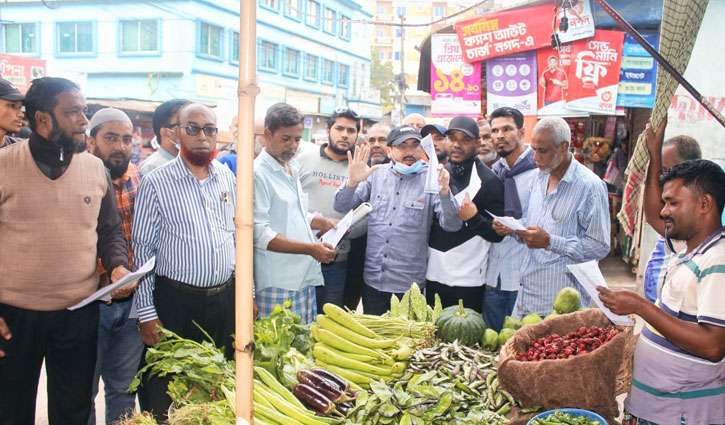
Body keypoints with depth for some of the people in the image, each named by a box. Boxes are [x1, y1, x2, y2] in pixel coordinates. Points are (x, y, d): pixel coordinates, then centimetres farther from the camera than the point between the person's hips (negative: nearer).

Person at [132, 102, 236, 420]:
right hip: (175, 302, -4)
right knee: (165, 397, 5)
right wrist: (147, 313, -8)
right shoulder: (156, 183, -6)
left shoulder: (227, 177, 8)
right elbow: (142, 250, -6)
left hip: (225, 298, 4)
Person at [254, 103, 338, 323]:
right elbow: (259, 234, -19)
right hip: (277, 285, -8)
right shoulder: (257, 173, -12)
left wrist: (323, 222, 10)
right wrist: (310, 249, -23)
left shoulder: (293, 169, 16)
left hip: (305, 278, 8)